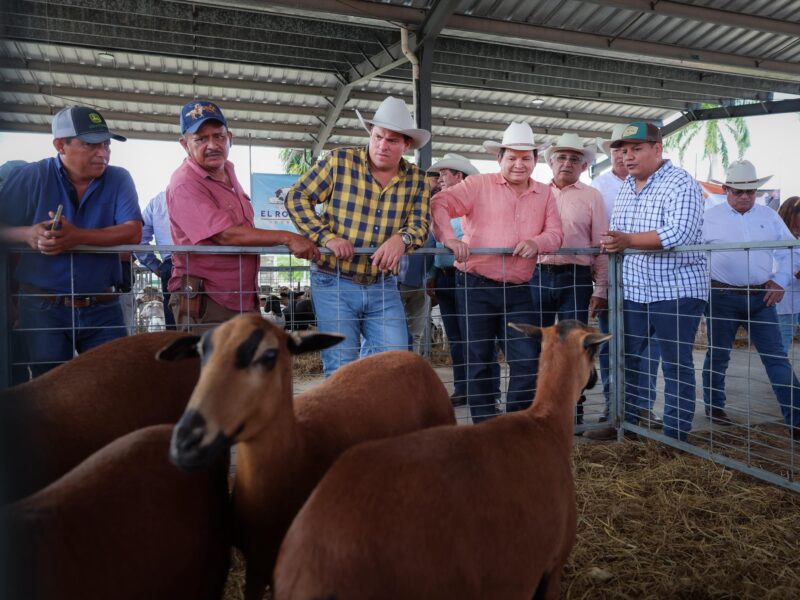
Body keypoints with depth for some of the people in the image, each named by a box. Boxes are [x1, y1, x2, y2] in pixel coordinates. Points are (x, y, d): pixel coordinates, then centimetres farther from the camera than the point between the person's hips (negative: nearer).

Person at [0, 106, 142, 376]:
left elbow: (133, 232, -13)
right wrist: (28, 234, -21)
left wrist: (79, 236, -25)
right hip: (42, 307, 0)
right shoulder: (29, 177, -1)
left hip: (103, 308, 0)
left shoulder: (119, 179, 0)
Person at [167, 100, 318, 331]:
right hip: (204, 304, -9)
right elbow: (226, 235, -24)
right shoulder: (185, 184, -17)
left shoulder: (228, 170, 12)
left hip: (245, 300, 9)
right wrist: (287, 238, -20)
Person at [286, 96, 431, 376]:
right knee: (341, 369, 0)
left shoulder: (417, 180, 3)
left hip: (383, 286, 3)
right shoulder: (339, 161, -6)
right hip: (334, 283, -3)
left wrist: (401, 239, -25)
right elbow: (296, 198, -3)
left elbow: (420, 225, 0)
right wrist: (326, 237, -17)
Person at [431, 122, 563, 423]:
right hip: (476, 286, -3)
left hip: (518, 291, 3)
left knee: (527, 361, 2)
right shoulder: (478, 185, 0)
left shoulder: (545, 194, 13)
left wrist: (536, 243, -17)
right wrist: (449, 239, -28)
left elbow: (556, 233, 7)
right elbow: (439, 203, -11)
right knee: (479, 361, 6)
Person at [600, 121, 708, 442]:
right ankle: (625, 422, 27)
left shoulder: (680, 183, -10)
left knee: (676, 365, 3)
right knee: (626, 359, 13)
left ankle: (676, 436, 14)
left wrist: (629, 240, -27)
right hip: (633, 292, 7)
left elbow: (679, 232, -25)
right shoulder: (625, 187, 13)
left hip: (676, 291, -7)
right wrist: (611, 243, -1)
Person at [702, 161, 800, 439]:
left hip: (761, 297, 3)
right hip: (722, 297, -2)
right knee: (718, 354, 9)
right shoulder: (711, 217, 1)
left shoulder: (769, 215, 10)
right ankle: (714, 405, 25)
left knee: (777, 356, 2)